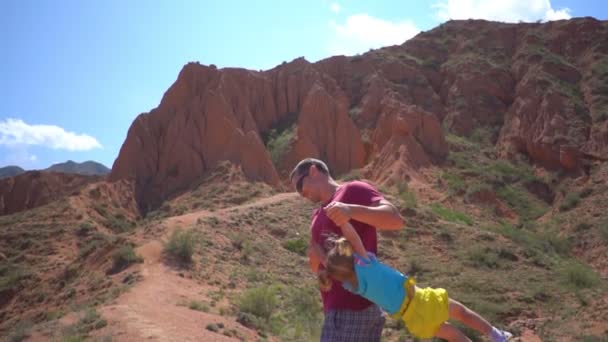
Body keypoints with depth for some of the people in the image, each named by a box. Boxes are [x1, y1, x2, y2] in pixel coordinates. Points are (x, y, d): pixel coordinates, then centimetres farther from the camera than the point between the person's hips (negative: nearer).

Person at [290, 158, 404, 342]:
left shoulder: (353, 190, -3)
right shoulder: (318, 215, 22)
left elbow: (396, 219, -19)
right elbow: (317, 267, 18)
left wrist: (351, 210, -35)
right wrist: (315, 257, -6)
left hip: (352, 310, -9)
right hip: (343, 308, 9)